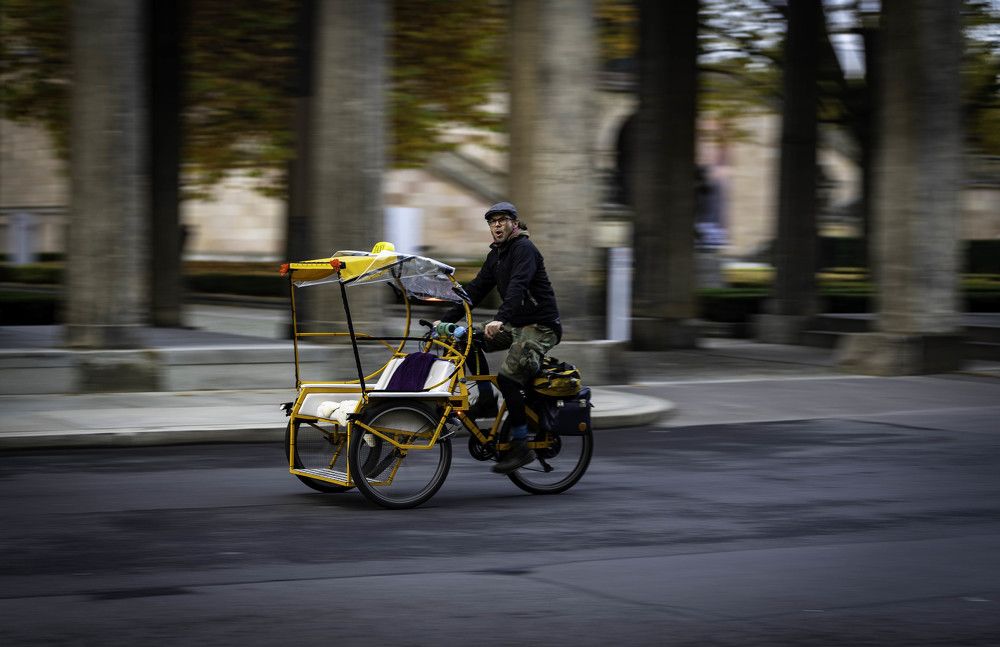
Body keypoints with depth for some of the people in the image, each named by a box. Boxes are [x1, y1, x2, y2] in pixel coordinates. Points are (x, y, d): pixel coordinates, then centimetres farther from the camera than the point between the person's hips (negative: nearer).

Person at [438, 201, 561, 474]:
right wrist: (446, 319, 5)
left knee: (508, 377, -23)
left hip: (541, 326, -9)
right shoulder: (496, 254, 14)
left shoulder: (524, 249, -13)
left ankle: (521, 446, -17)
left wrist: (500, 319, -44)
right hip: (516, 325, 9)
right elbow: (476, 288, 14)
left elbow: (518, 285, -30)